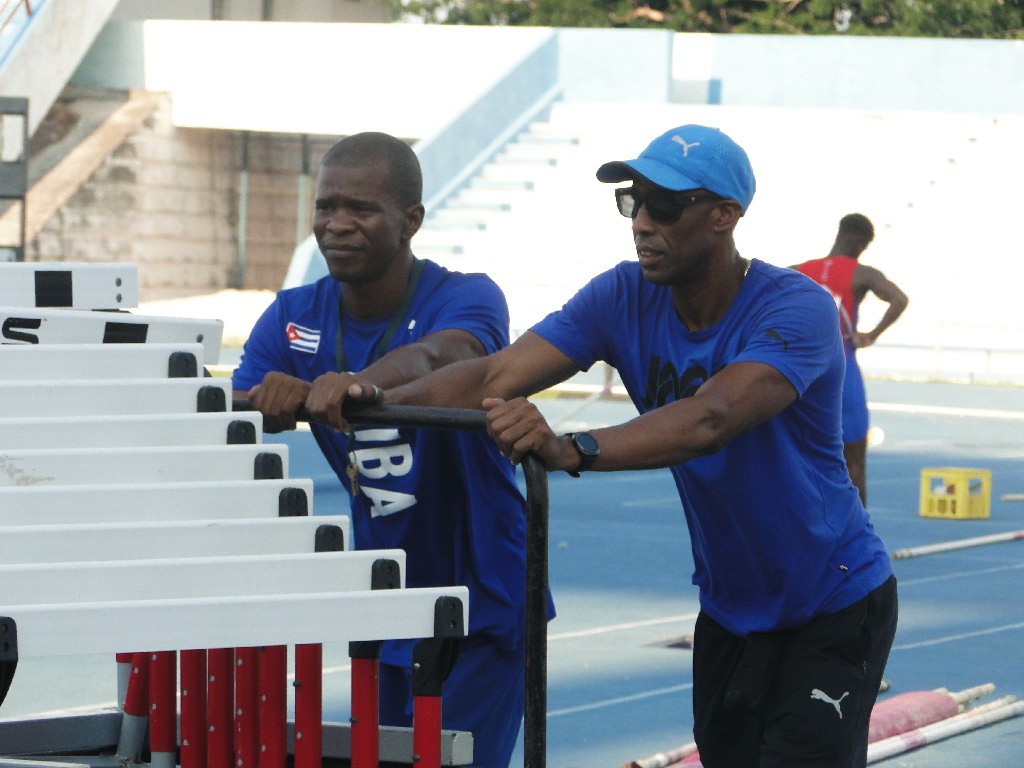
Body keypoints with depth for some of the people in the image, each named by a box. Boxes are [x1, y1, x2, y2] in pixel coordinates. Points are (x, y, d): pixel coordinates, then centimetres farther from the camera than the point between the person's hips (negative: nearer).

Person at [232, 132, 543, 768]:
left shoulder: (466, 298, -16)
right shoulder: (294, 318, 0)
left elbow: (442, 354, -39)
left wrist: (358, 385, -60)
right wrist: (264, 402, -38)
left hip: (482, 604, -5)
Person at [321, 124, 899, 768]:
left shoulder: (796, 309, -25)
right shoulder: (625, 298, -7)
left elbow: (710, 419, -43)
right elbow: (495, 376, -19)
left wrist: (570, 450, -58)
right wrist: (386, 398, -39)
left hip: (832, 610, -6)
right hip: (729, 609, 6)